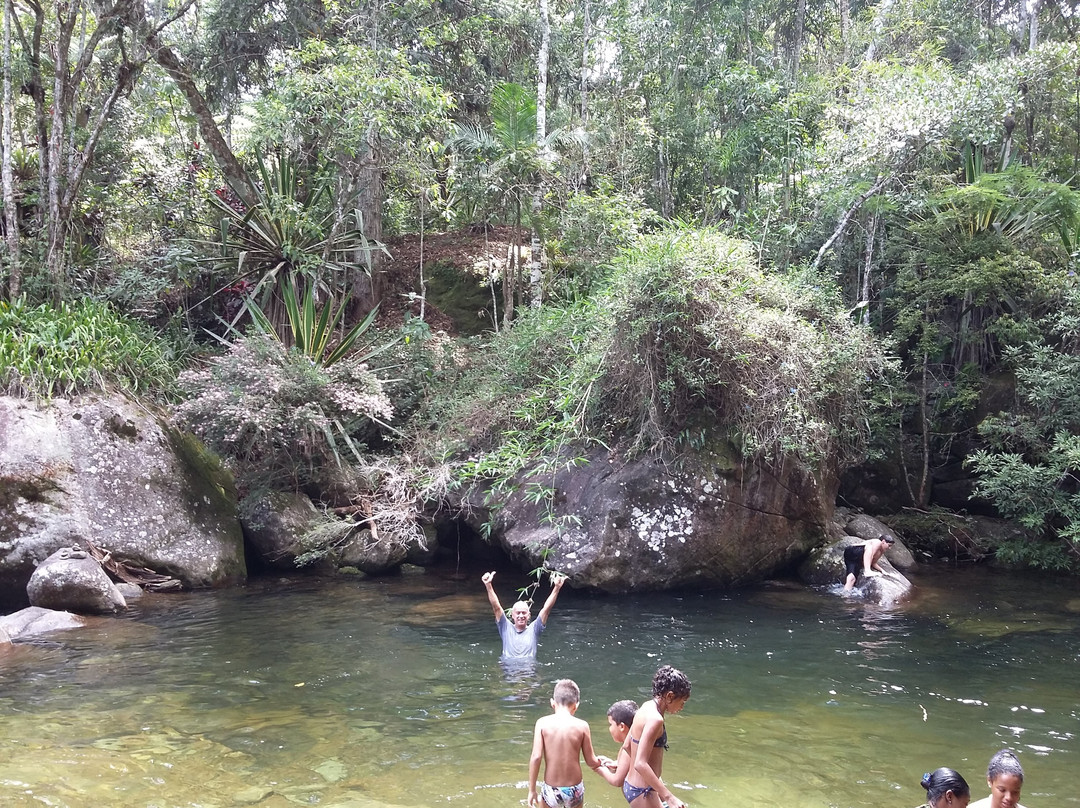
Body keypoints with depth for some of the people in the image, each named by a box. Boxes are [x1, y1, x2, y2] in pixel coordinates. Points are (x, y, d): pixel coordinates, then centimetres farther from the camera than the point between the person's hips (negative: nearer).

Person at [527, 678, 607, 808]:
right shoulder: (582, 725, -6)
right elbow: (591, 761, -1)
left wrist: (532, 789, -3)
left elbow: (536, 757, -12)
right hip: (574, 789, 1)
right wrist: (600, 763, 21)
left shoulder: (543, 723, -7)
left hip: (551, 790, 0)